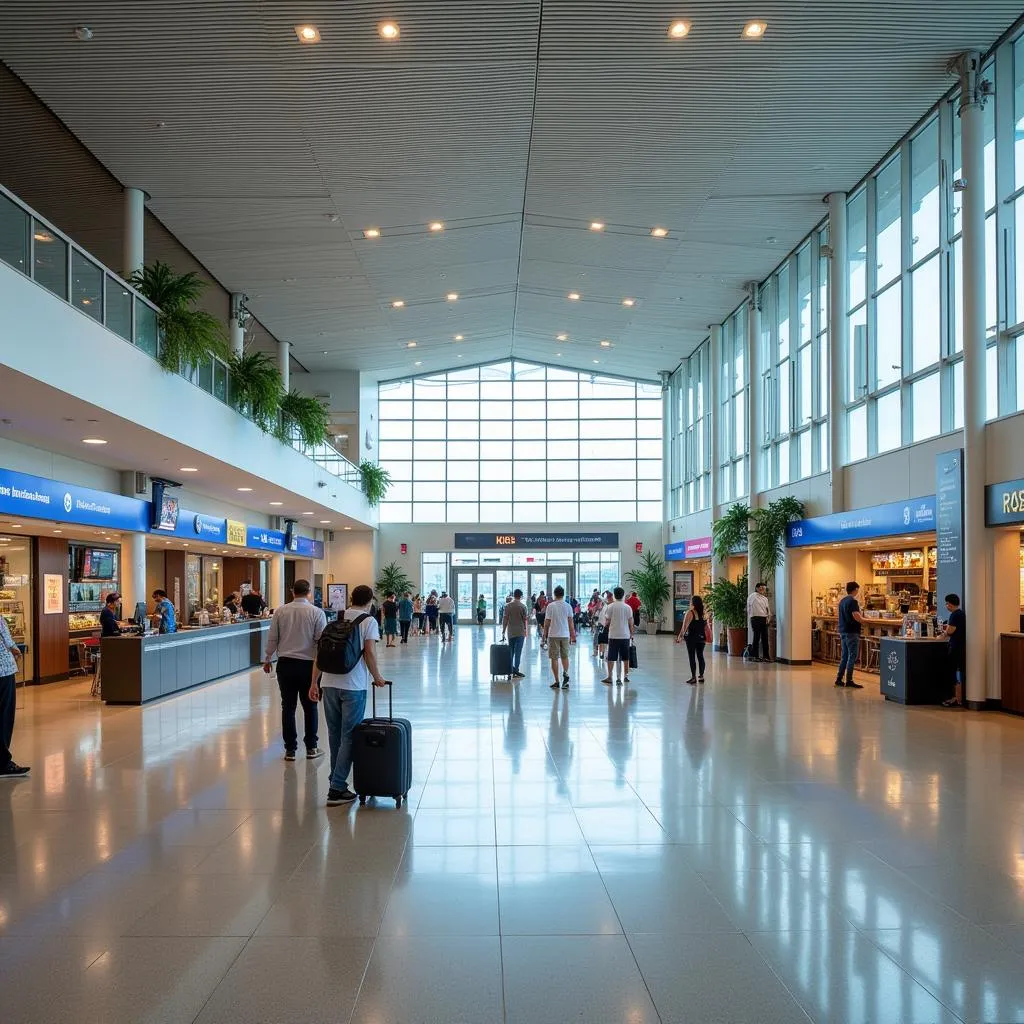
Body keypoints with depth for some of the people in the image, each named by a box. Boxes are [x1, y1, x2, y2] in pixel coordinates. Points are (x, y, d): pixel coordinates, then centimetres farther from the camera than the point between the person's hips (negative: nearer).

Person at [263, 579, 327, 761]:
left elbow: (272, 638, 4)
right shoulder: (317, 613, -7)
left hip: (285, 664, 2)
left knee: (288, 707, 8)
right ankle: (311, 748, 17)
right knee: (310, 707, 11)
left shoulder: (280, 611, 0)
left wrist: (267, 660, 16)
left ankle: (290, 750, 11)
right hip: (308, 664, -1)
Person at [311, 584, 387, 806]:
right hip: (354, 685, -5)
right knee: (349, 737, 1)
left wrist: (314, 682, 12)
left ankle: (336, 781, 24)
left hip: (329, 683, 5)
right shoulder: (369, 621, -1)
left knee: (334, 735, 15)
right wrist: (377, 677, 4)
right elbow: (369, 652, -9)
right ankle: (337, 789, -2)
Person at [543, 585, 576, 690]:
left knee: (554, 658, 4)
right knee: (565, 656, 16)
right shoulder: (568, 606, 1)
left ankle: (557, 681, 5)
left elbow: (547, 622, -5)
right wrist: (572, 635, 13)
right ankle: (565, 673, -10)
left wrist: (545, 635, 5)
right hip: (565, 635, 3)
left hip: (553, 635, -3)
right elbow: (571, 622, 4)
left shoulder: (550, 606, -7)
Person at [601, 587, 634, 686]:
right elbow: (630, 623, 3)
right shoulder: (628, 607, 1)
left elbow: (607, 622, -4)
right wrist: (631, 635, 12)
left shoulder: (610, 607, -6)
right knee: (625, 657, 12)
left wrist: (606, 625, 18)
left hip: (613, 635, -2)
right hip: (625, 636, 2)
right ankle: (625, 676, 17)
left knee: (611, 658, 3)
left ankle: (610, 677, 2)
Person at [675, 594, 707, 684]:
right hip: (701, 638, 5)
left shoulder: (690, 613, -12)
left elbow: (685, 626, -14)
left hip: (691, 637, -5)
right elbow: (706, 627, 9)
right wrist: (706, 637, 18)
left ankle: (693, 677, -1)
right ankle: (701, 676, 16)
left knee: (692, 657, 0)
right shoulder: (703, 613, 4)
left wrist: (680, 636, -10)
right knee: (700, 656, 12)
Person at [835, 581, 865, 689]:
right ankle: (849, 680, -2)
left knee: (844, 656, 13)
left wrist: (860, 618, 19)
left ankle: (839, 679, 15)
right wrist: (864, 619, -5)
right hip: (851, 632, -9)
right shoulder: (853, 601, -15)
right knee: (852, 657, -3)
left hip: (843, 631, 9)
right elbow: (857, 617, -23)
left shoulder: (842, 601, 13)